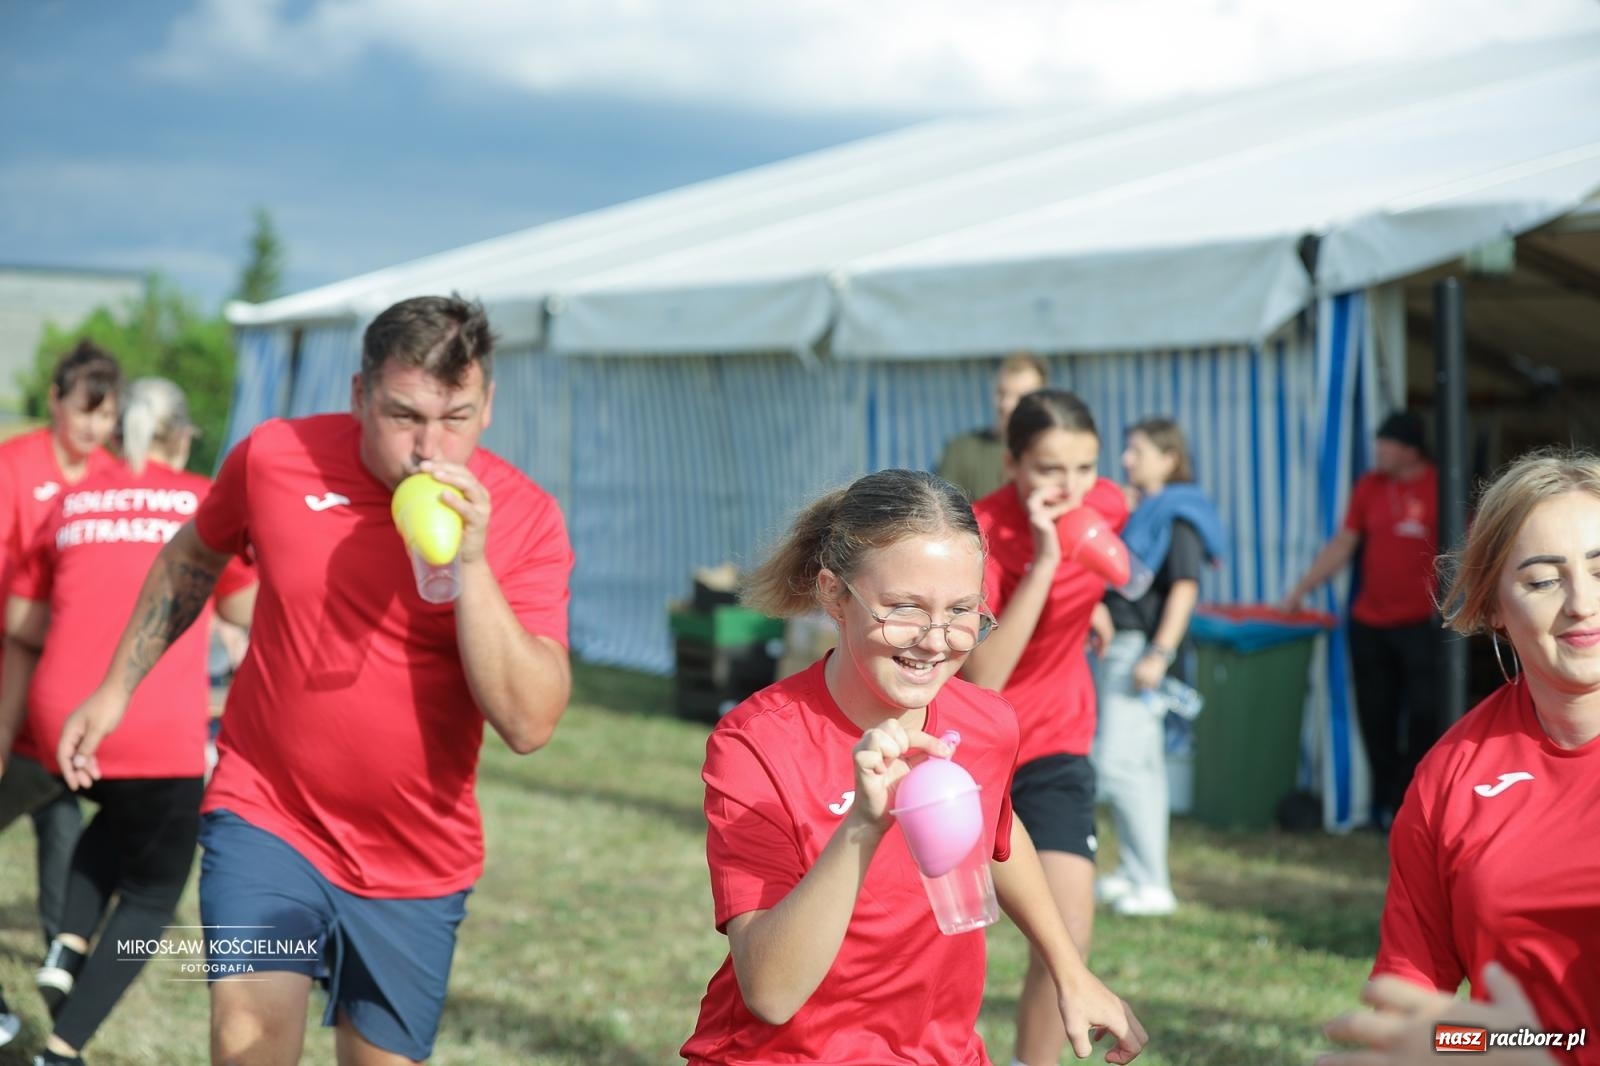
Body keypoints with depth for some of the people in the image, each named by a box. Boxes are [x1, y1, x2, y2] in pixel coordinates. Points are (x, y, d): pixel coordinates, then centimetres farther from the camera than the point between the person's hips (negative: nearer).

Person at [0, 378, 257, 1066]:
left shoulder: (71, 504, 13)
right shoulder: (205, 502, 5)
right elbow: (246, 611, 14)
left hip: (61, 722, 4)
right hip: (162, 732, -4)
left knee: (119, 821, 34)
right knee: (152, 890, 13)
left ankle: (69, 947, 12)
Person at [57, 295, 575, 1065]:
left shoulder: (524, 517, -12)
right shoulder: (276, 456, -9)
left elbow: (529, 725, -21)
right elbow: (194, 557, 14)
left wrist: (471, 561, -28)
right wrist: (117, 686, 16)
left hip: (418, 864, 1)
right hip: (268, 820, -1)